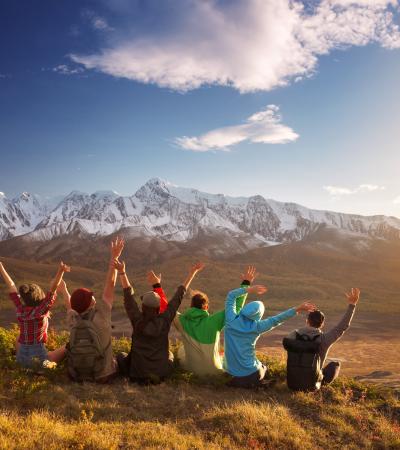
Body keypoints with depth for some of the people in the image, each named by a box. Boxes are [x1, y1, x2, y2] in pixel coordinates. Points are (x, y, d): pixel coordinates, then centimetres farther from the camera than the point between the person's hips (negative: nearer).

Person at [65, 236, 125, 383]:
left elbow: (70, 307, 13)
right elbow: (110, 285, -19)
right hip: (103, 377, -3)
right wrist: (114, 257, -13)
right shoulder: (100, 317, -24)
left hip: (77, 376, 3)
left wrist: (64, 291, 31)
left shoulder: (73, 322, -13)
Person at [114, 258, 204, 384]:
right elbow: (179, 295, -9)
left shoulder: (137, 321, -15)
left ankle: (136, 375, 8)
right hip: (162, 373, 2)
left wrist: (122, 271, -19)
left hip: (138, 373, -2)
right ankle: (159, 375, 13)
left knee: (121, 356, 28)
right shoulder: (165, 320, -13)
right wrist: (193, 272, -3)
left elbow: (128, 294, -14)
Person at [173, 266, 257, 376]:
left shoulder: (182, 321, -18)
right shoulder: (213, 321, -26)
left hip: (191, 368, 2)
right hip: (214, 370, -2)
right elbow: (236, 308, -22)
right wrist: (246, 284, -17)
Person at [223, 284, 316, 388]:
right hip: (249, 371, -4)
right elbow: (277, 319, -14)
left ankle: (238, 380, 14)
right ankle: (247, 382, 8)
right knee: (263, 368, 31)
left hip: (230, 369, 4)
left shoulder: (231, 320, -12)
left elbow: (231, 295, -1)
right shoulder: (256, 327, -18)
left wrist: (250, 289, -3)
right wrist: (298, 309, -11)